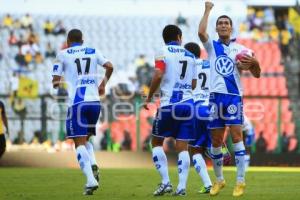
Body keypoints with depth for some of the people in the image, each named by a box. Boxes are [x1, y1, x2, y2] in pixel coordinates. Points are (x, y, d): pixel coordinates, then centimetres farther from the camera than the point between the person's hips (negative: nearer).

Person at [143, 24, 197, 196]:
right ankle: (182, 186, -6)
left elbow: (158, 75, -15)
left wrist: (149, 98, -4)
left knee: (157, 142, 11)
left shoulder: (163, 53, -1)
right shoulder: (190, 56, 13)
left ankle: (166, 182, 0)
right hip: (188, 104, 4)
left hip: (169, 104, -4)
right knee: (183, 147, 3)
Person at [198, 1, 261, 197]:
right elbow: (201, 32, -12)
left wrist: (255, 62, -12)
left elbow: (256, 74, 10)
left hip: (234, 96, -2)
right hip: (216, 96, 2)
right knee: (216, 140, 6)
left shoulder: (240, 49, 9)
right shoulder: (212, 46, 10)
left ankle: (241, 181, -12)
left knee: (236, 135, -13)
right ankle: (219, 179, 21)